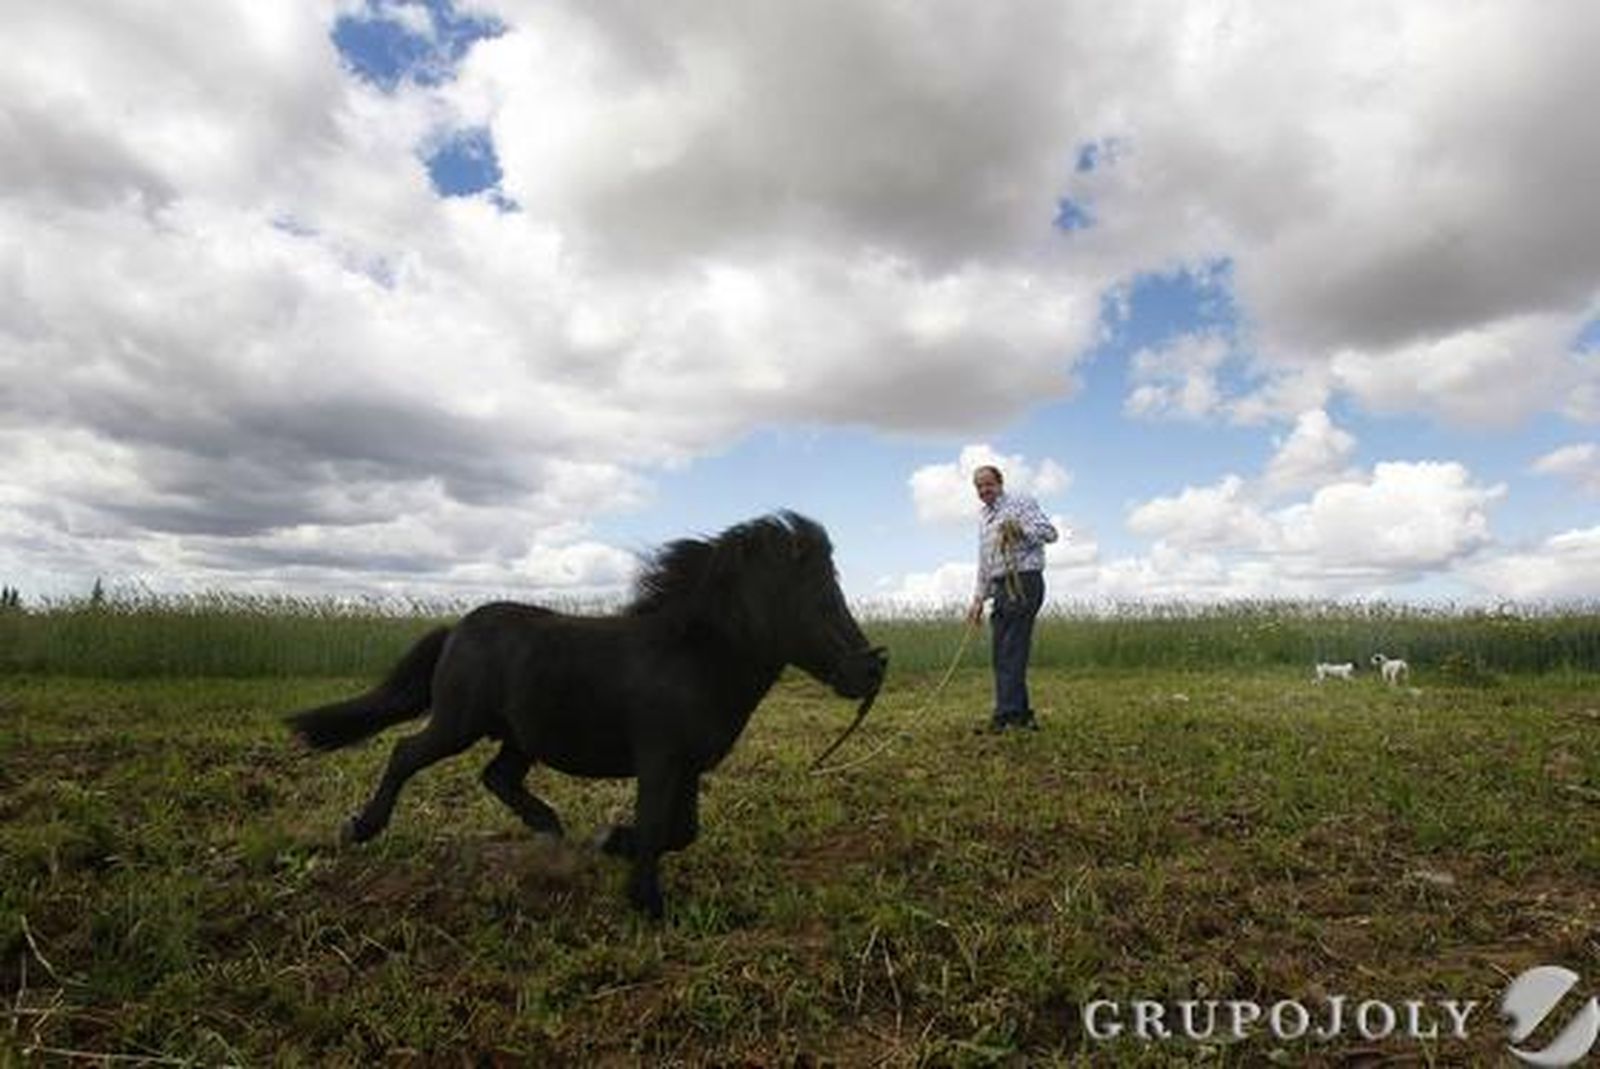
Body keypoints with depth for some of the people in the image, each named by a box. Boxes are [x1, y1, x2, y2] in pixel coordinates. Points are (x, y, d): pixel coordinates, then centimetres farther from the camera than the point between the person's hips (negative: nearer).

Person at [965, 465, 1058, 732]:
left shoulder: (1021, 503, -1)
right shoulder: (983, 518, 21)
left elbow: (1050, 532, -12)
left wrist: (1021, 529, -27)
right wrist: (978, 599, 19)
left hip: (1024, 583, -8)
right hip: (1000, 588, 8)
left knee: (1012, 651, -11)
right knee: (1000, 656, 7)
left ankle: (1005, 715, -11)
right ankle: (1021, 714, 14)